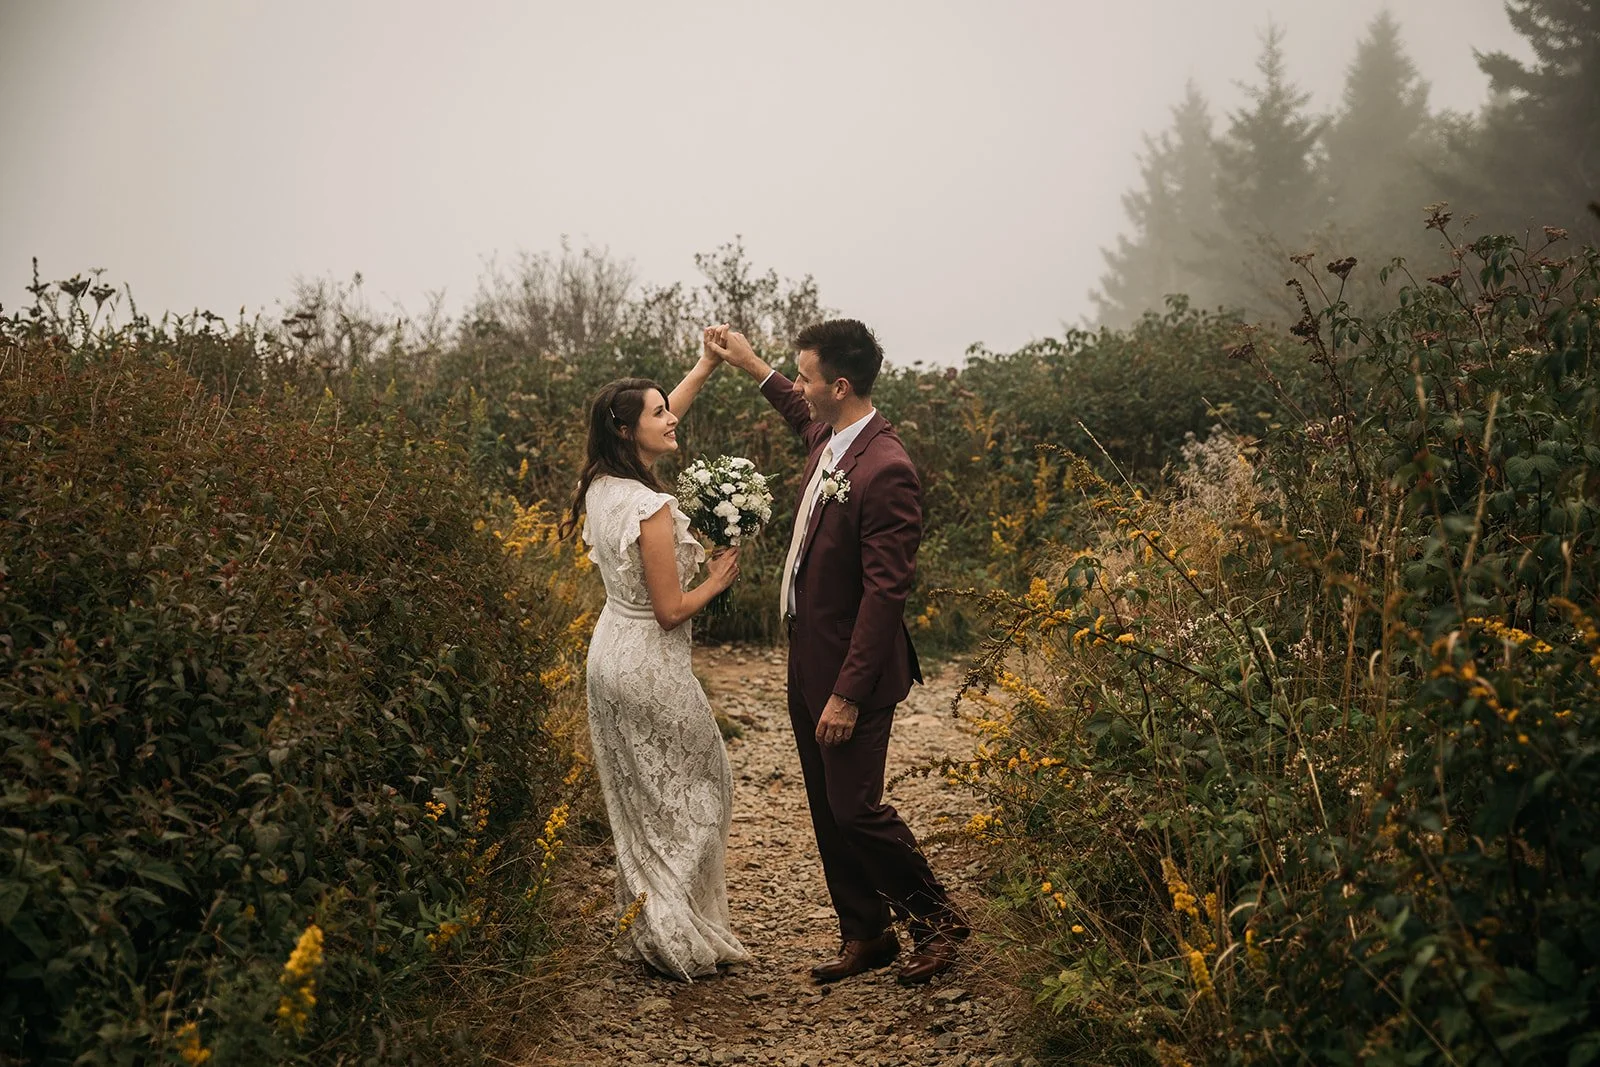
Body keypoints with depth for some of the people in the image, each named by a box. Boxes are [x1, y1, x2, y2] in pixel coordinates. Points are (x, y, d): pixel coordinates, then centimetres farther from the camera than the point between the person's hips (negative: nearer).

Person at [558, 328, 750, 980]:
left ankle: (645, 926, 30)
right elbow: (670, 610, -22)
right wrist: (719, 579, -5)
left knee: (639, 799, 19)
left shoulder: (599, 483, 0)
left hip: (610, 653, 8)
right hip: (652, 665, -8)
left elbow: (658, 421, 17)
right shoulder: (651, 509, -25)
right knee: (690, 794, 8)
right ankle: (680, 942, 14)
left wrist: (706, 367, 15)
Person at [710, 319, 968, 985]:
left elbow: (885, 592, -25)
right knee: (827, 812, 14)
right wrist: (754, 368, 31)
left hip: (852, 671, -9)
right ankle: (866, 935, 28)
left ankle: (936, 917, 19)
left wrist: (848, 694, -24)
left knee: (854, 808, -2)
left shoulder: (886, 470, -24)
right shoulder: (829, 438, 3)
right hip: (808, 662, 9)